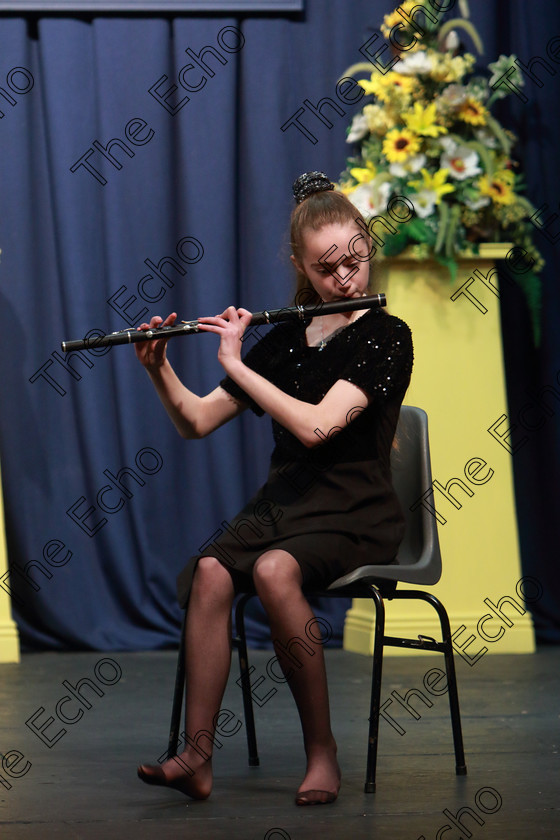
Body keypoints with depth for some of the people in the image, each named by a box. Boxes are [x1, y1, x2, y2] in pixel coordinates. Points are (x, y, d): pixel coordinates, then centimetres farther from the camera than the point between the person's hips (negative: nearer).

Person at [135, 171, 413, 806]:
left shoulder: (386, 337, -4)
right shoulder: (283, 340, 13)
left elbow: (316, 425, -19)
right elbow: (196, 422, 12)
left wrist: (235, 362, -14)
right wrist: (158, 369, -6)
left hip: (356, 514, -5)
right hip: (282, 501, 5)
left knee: (274, 571, -36)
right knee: (211, 572, -27)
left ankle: (321, 750, -24)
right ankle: (197, 758, -29)